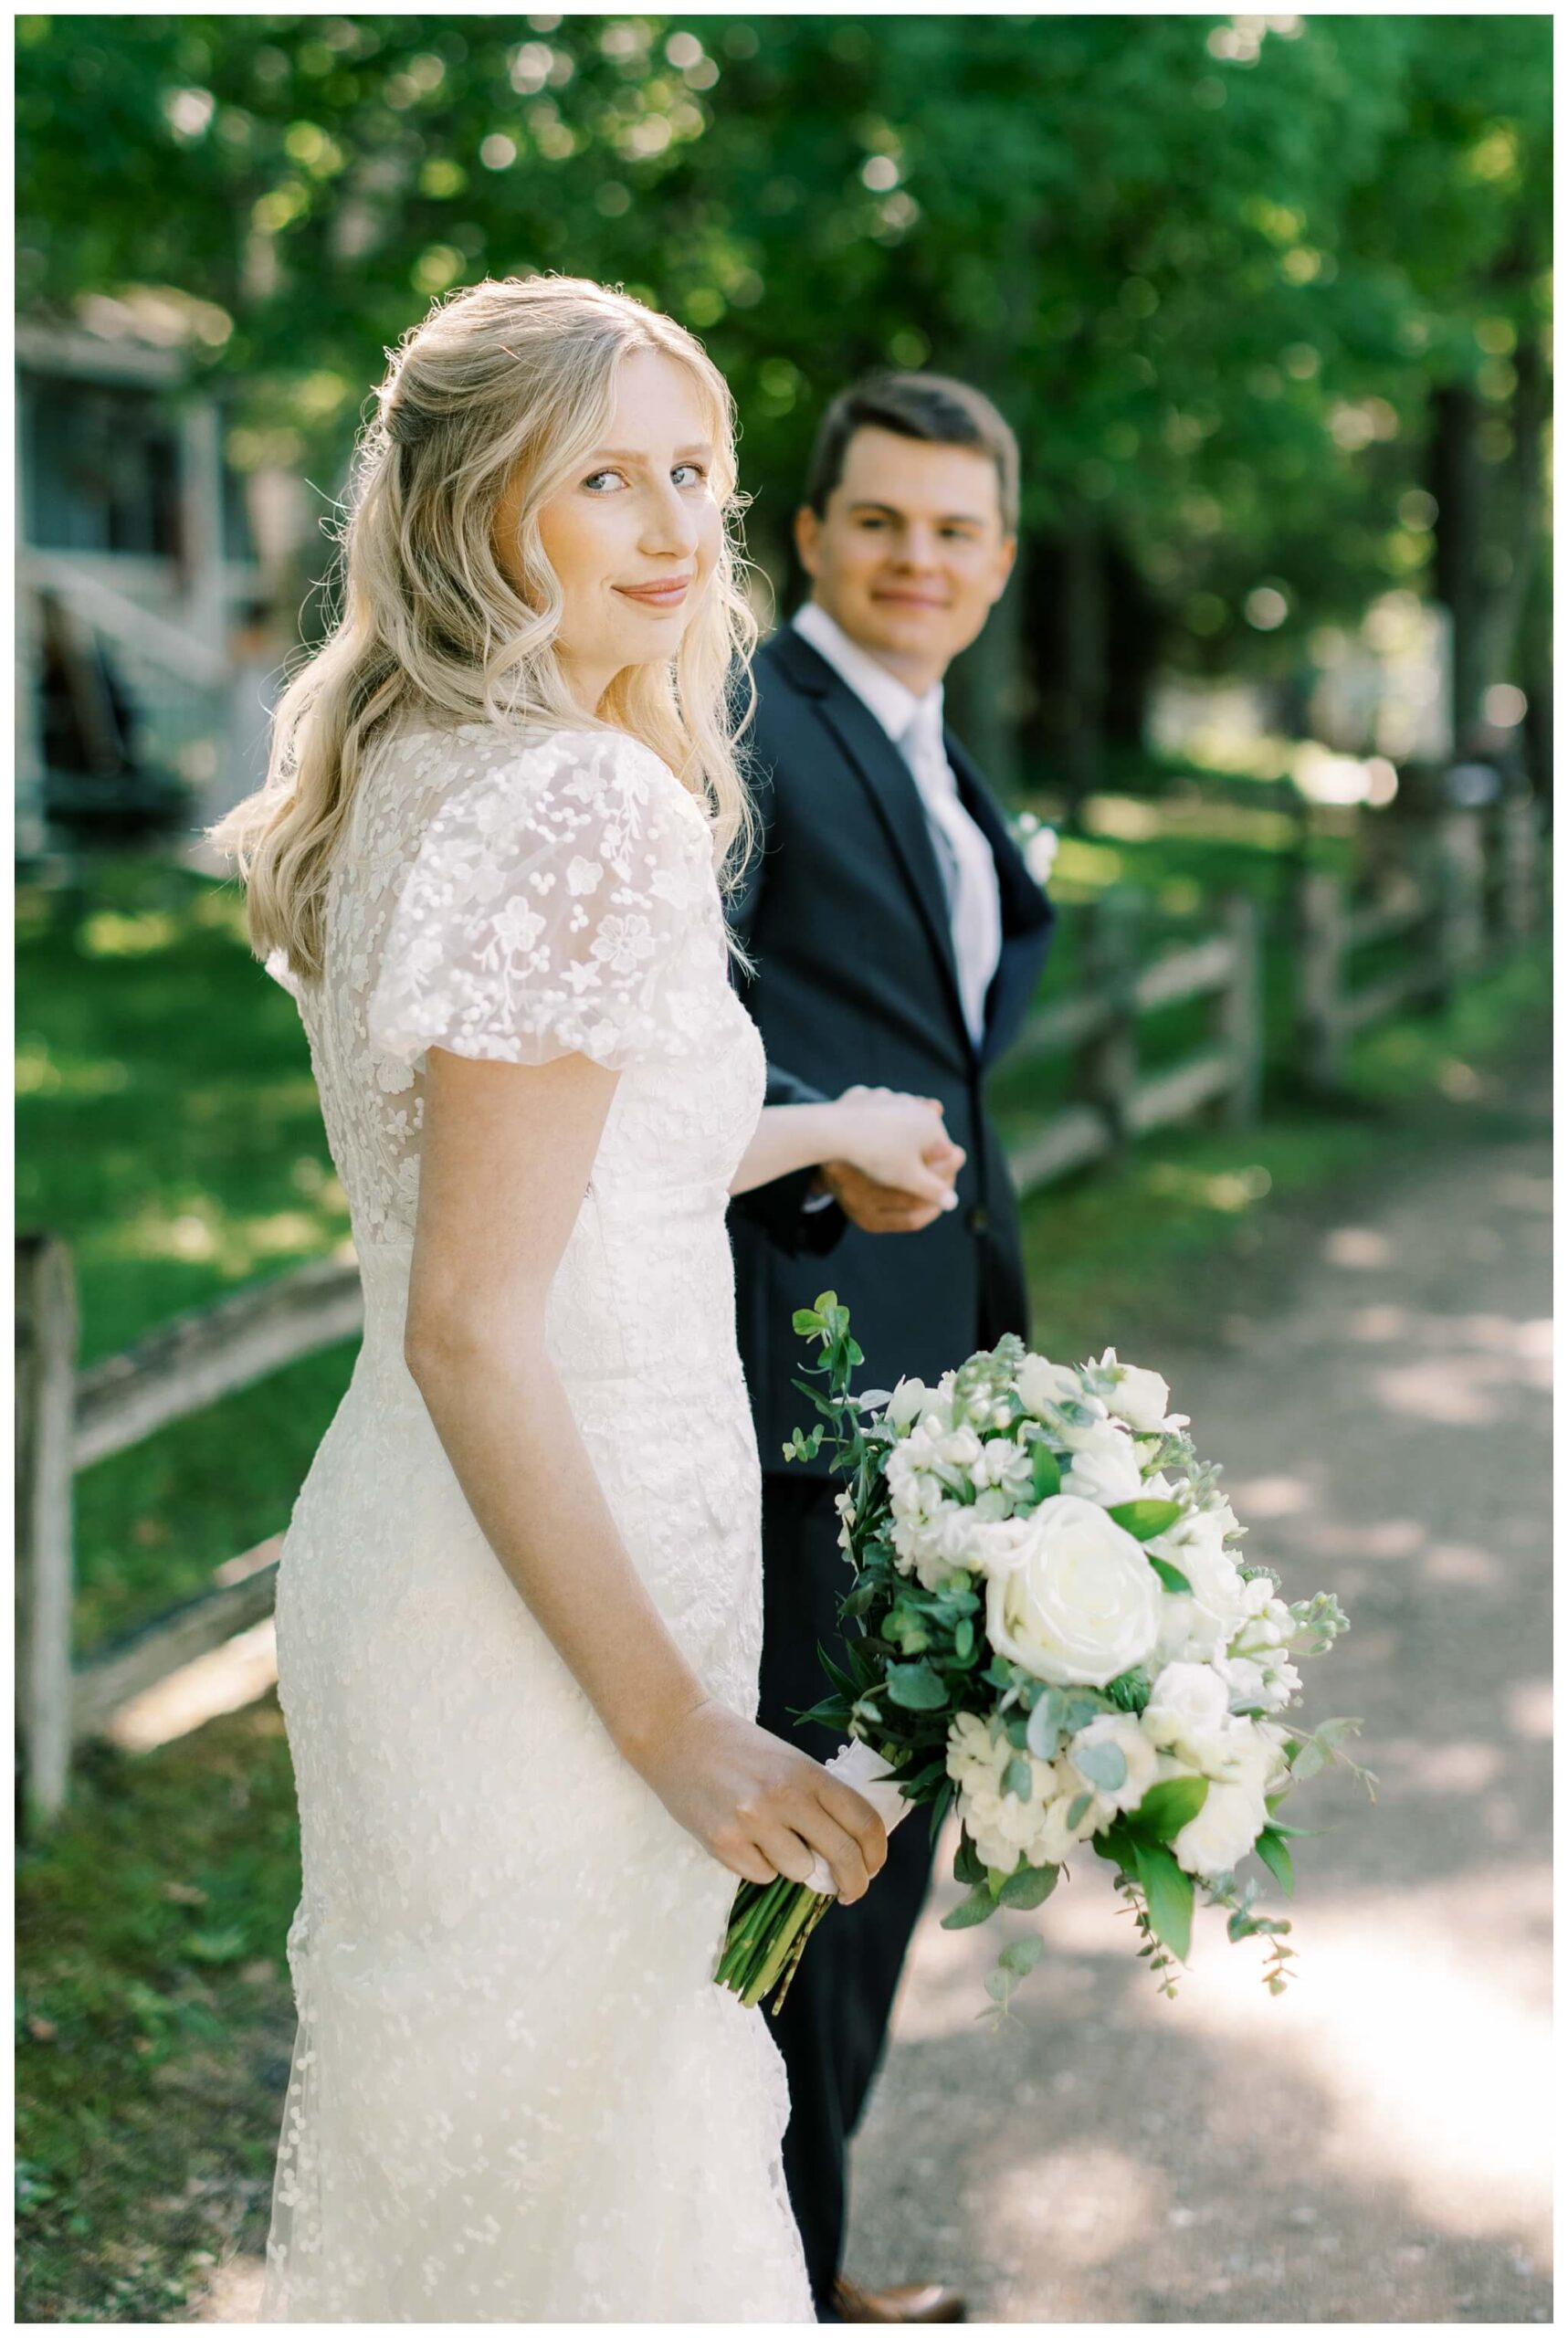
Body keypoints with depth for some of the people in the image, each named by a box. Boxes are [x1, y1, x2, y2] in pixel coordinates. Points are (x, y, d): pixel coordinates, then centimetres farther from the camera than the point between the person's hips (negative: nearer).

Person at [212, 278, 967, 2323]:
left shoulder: (422, 766, 7)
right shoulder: (589, 807, -21)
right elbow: (473, 1328, -24)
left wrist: (809, 1133, 30)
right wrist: (674, 1720, -20)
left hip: (398, 1540, 9)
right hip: (537, 1603, -9)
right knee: (533, 2144, 9)